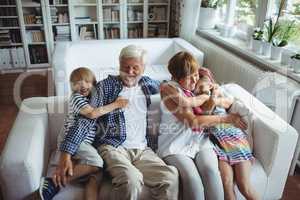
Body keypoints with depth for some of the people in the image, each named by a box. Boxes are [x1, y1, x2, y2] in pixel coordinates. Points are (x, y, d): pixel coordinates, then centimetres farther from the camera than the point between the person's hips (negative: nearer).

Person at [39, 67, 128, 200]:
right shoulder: (76, 97, -4)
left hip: (86, 142, 8)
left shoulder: (92, 98, 20)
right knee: (96, 162, -27)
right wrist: (115, 105, -13)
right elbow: (92, 113, -18)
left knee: (97, 174, -11)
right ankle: (55, 182, -19)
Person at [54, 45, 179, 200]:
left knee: (170, 178, -27)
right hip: (113, 147, -3)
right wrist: (66, 154, -11)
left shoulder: (146, 84, 18)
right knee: (131, 180, -35)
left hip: (142, 149, 3)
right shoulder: (106, 86, 5)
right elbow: (86, 119, -2)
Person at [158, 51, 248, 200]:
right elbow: (193, 121, -13)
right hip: (176, 145, -4)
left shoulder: (198, 87, 12)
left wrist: (208, 96, -8)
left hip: (200, 140, 4)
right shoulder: (169, 90, -6)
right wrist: (227, 118, -8)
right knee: (192, 178, -29)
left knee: (211, 171, -27)